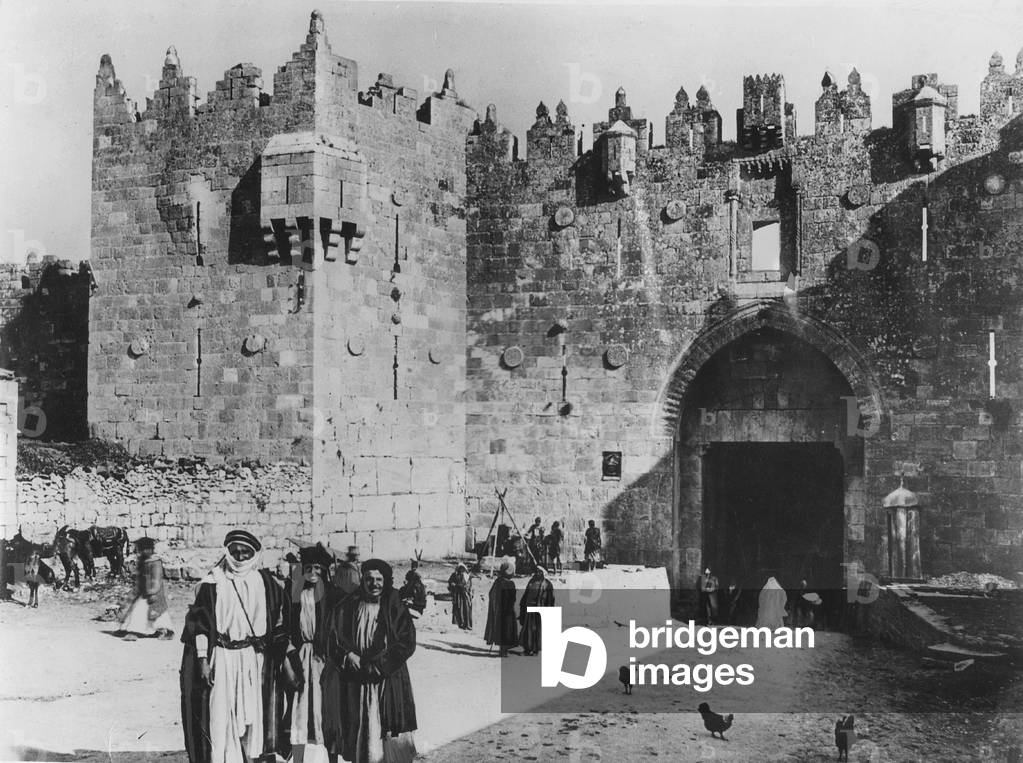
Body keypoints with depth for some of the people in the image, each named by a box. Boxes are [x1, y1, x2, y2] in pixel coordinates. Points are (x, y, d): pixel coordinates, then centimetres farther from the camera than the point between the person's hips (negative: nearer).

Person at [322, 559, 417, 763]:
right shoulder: (346, 608, 7)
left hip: (387, 680, -1)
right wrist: (348, 655, -13)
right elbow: (332, 636, 3)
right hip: (353, 682, 1)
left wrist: (378, 664, -11)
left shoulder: (396, 609, 2)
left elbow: (407, 643, -4)